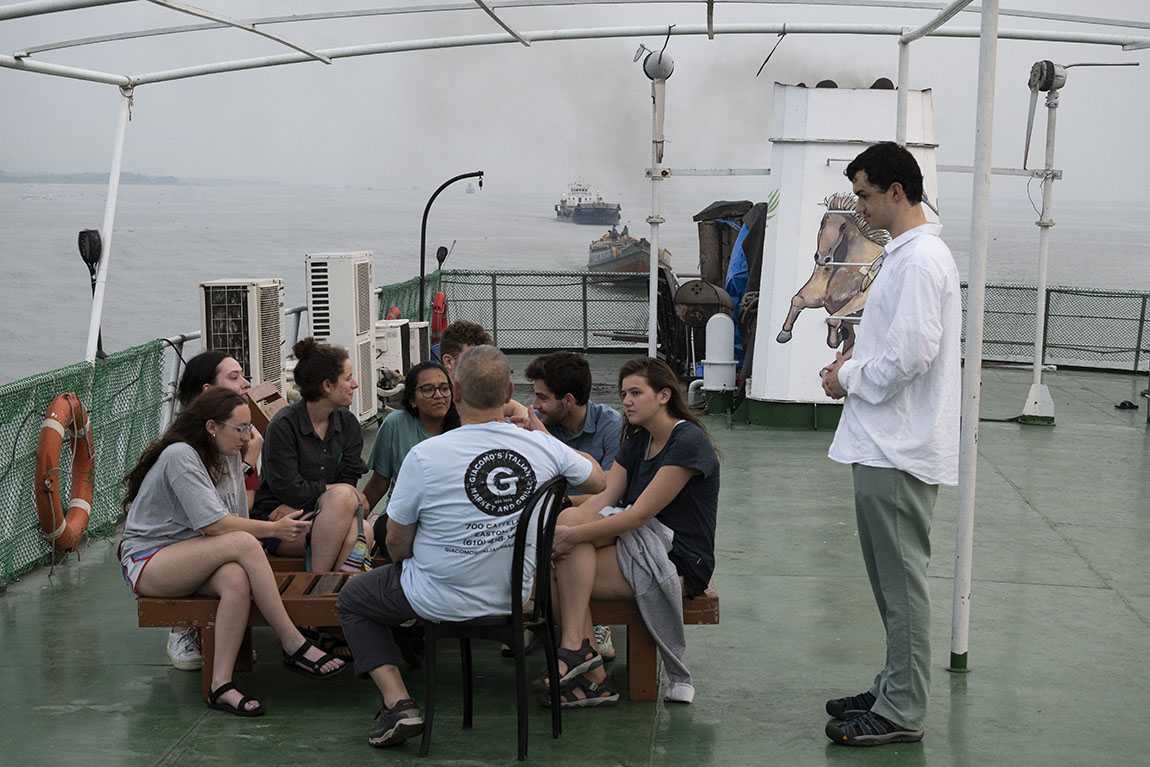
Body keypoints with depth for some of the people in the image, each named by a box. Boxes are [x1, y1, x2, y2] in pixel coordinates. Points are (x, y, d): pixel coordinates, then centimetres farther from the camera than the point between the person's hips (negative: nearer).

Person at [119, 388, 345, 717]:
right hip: (148, 562, -7)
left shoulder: (228, 457, 10)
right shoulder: (180, 456, -16)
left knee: (237, 581, -31)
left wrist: (278, 524, -12)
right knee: (244, 543, -31)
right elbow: (213, 524, -24)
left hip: (191, 561, 7)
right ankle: (294, 646, -25)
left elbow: (238, 520, 6)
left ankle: (221, 687, -30)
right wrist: (274, 529, -18)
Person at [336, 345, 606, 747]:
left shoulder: (425, 455, -22)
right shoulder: (541, 446, -12)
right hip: (517, 594, 6)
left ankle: (397, 702, 4)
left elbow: (397, 542, -10)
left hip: (444, 601, -5)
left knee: (352, 599, 20)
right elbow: (598, 481, 9)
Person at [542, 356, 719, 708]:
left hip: (680, 562, -8)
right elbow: (603, 499, 2)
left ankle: (575, 647, -23)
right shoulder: (636, 442, 13)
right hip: (640, 545, 8)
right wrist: (559, 532, -16)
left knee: (571, 521, -23)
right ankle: (592, 678, -18)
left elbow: (640, 514, -21)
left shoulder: (688, 442, -14)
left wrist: (573, 533, -24)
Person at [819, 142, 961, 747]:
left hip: (900, 451, -11)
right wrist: (852, 364, 10)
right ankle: (894, 691, 28)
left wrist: (850, 379, -9)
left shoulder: (921, 260, -16)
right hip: (887, 444, 11)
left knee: (901, 581, -3)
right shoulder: (905, 254, 17)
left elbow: (911, 356, -23)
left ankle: (901, 714, 6)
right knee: (890, 578, 17)